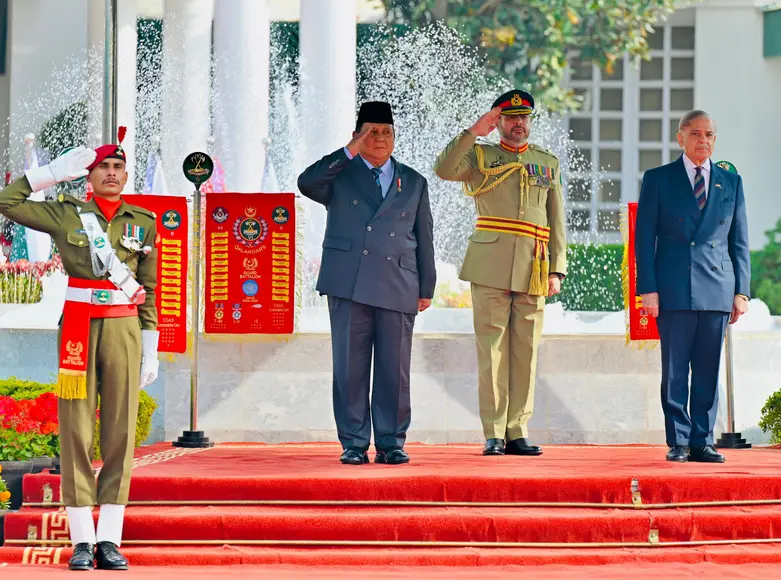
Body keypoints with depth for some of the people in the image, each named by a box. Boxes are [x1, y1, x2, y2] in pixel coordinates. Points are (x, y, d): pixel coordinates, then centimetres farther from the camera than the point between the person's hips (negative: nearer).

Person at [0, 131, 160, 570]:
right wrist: (54, 173, 3)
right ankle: (82, 541, -2)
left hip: (124, 329, 1)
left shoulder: (144, 222, 10)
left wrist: (151, 348, 5)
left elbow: (149, 291, 11)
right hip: (78, 328, -1)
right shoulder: (66, 215, 7)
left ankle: (109, 540, 0)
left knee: (120, 431, -2)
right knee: (77, 431, -3)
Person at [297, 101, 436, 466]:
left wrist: (426, 288, 10)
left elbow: (424, 238, 17)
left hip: (398, 288, 1)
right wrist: (349, 153, -12)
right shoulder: (340, 175, 11)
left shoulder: (413, 183, 18)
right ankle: (353, 444, 3)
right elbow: (306, 184, -10)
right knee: (350, 367, -2)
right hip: (348, 285, -1)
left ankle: (391, 443, 7)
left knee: (394, 370, 0)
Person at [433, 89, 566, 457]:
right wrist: (473, 133, -13)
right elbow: (444, 170, -10)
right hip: (490, 267, -3)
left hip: (533, 270, 3)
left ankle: (517, 432, 7)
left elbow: (557, 223, 14)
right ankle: (494, 435, -2)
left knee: (526, 351, 3)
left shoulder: (548, 164, 17)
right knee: (492, 349, -4)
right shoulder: (480, 156, 9)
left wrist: (556, 270, 6)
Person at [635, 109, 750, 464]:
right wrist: (648, 288, -6)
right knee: (674, 371, -1)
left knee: (709, 372, 2)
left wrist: (741, 290, 5)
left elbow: (739, 242, 14)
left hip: (717, 289, 2)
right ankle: (678, 442, 5)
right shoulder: (658, 180, 7)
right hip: (674, 291, -2)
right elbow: (644, 238, 3)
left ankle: (702, 442, 8)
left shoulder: (731, 183, 14)